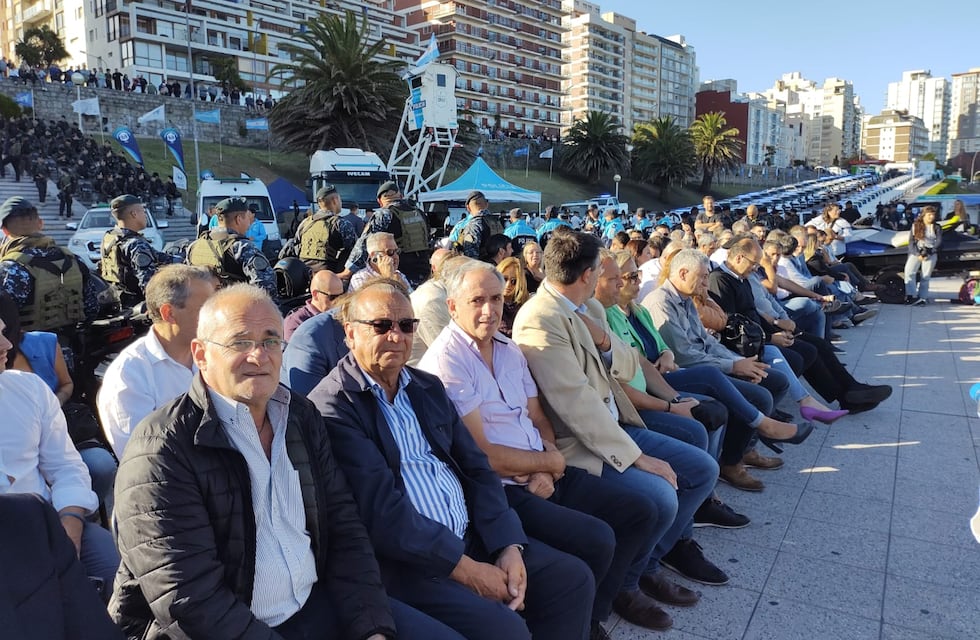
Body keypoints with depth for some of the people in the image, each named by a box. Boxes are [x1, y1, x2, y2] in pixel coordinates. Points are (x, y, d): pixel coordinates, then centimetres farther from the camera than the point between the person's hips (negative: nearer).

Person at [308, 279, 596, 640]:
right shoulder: (332, 406, -11)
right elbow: (382, 511, -18)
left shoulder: (429, 387, 13)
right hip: (404, 560, -7)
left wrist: (509, 545, -5)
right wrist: (464, 567, -16)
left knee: (573, 580, 4)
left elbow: (477, 470, 9)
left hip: (474, 538, 8)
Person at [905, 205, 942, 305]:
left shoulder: (937, 227, 11)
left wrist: (927, 253, -12)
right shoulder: (915, 225, 9)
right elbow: (911, 242, 3)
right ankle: (912, 295, -21)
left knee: (925, 276, -10)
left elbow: (938, 242, 2)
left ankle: (922, 297, -11)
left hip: (931, 254, 0)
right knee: (909, 271, -20)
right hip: (916, 252, 0)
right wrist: (918, 254, -10)